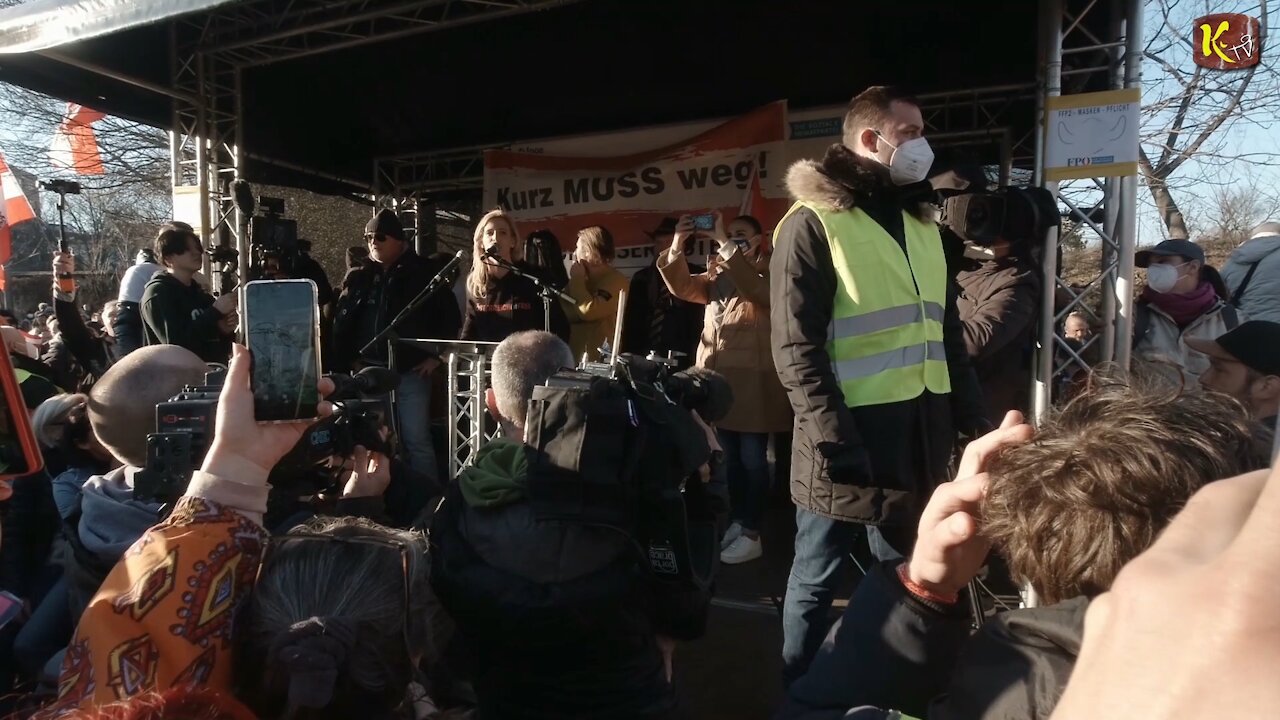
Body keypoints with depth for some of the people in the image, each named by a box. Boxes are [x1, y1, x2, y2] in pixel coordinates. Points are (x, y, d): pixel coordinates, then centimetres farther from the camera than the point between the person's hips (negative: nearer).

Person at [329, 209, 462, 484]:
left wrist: (436, 356, -5)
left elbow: (450, 317, -1)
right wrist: (347, 360, 5)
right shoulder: (358, 277, 10)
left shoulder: (424, 272, -1)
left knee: (416, 440, -3)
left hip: (410, 371, -4)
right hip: (368, 371, 4)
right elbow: (341, 322, 14)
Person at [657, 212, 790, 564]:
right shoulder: (717, 276, 18)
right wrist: (677, 247, -9)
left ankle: (752, 534, 7)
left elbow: (753, 288, -22)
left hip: (752, 377, -6)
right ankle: (738, 522, 25)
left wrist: (726, 245, -21)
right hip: (719, 375, 6)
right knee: (730, 457, 13)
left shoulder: (768, 269, 1)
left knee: (752, 457, -2)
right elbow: (682, 287, 4)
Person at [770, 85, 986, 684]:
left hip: (922, 433, 7)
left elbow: (946, 332, 17)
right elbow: (796, 348, -13)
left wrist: (971, 418, 10)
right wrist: (836, 441, -20)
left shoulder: (921, 222, 15)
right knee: (817, 579, 7)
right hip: (852, 435, -7)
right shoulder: (813, 222, -7)